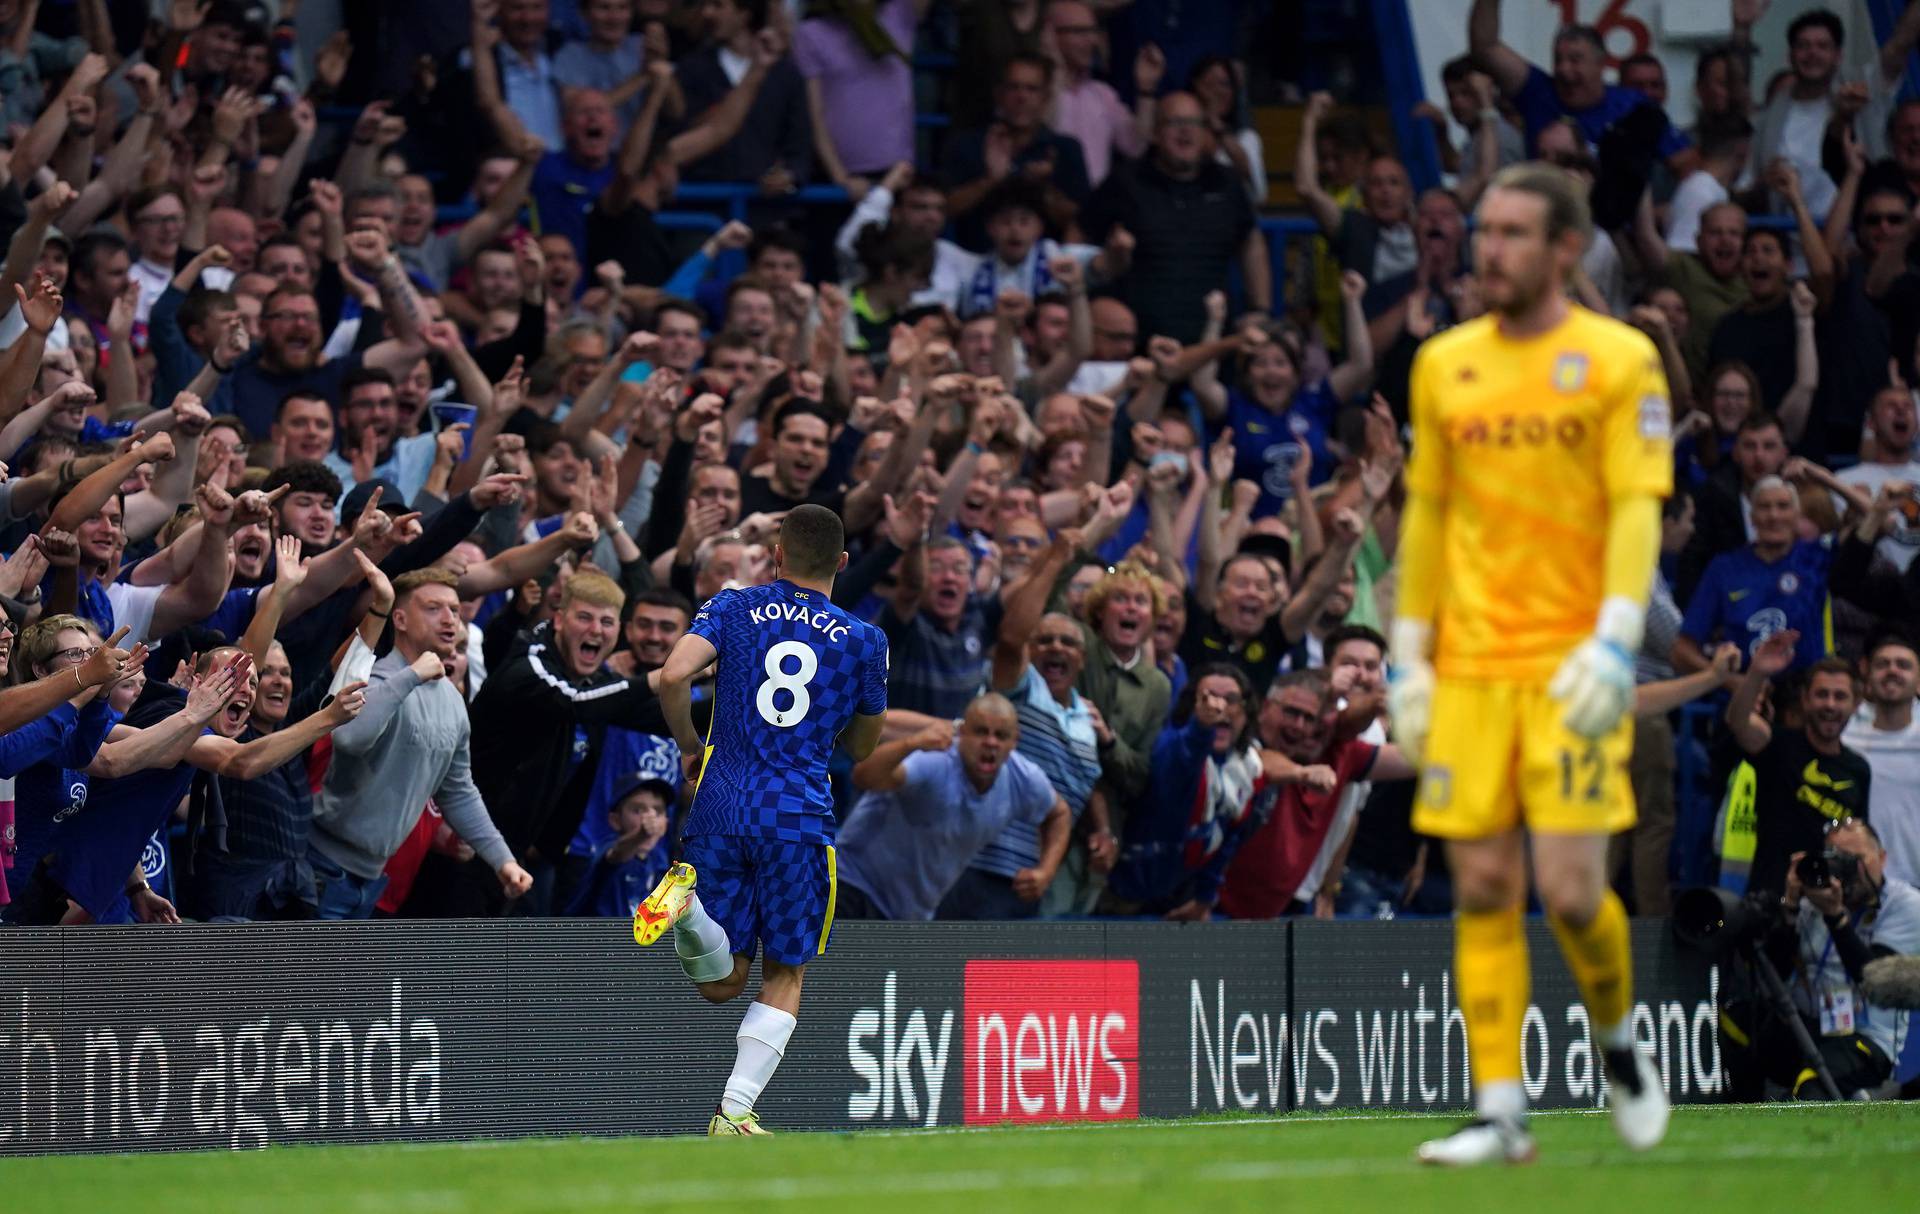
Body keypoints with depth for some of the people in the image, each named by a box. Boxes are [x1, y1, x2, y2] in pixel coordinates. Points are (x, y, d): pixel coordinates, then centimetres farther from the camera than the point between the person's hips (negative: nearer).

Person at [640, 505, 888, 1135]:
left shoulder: (733, 607, 7)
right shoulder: (864, 641, 7)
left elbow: (674, 674, -9)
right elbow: (862, 747, 18)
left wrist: (688, 743, 7)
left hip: (720, 807, 1)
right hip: (800, 817, -1)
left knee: (721, 982, 9)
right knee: (784, 975, 11)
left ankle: (689, 907, -24)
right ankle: (735, 1112, -4)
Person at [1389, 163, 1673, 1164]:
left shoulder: (1619, 360, -1)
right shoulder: (1445, 364, 11)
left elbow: (1638, 509, -7)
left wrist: (1615, 642, -18)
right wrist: (1409, 657, 12)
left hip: (1573, 668, -4)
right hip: (1469, 669, 4)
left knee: (1569, 887, -10)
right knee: (1483, 890, -1)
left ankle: (1618, 1040, 19)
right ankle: (1499, 1115, 2)